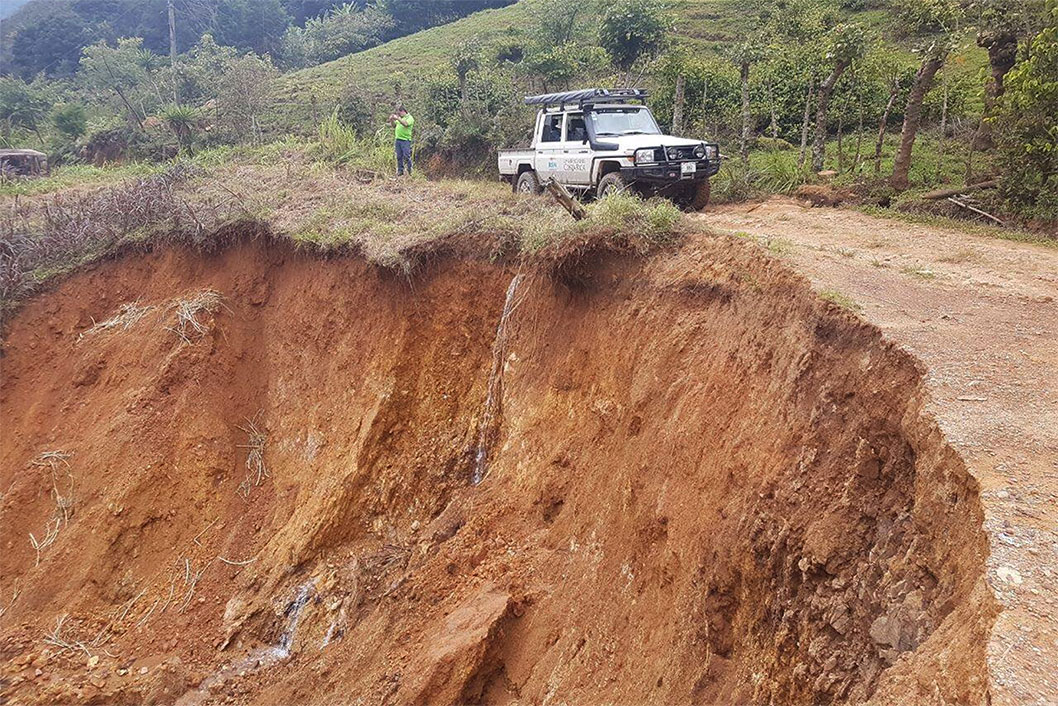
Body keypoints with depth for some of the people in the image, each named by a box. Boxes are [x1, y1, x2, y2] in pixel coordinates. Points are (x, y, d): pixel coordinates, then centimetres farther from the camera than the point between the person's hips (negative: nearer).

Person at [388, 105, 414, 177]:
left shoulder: (409, 118, -3)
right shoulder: (399, 118, 19)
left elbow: (406, 124, -21)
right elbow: (394, 126, 21)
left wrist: (397, 118, -21)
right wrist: (392, 120, 4)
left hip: (405, 140, -7)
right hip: (397, 139, 7)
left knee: (407, 156, -8)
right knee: (399, 157, 7)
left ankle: (410, 171, -1)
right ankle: (400, 171, 13)